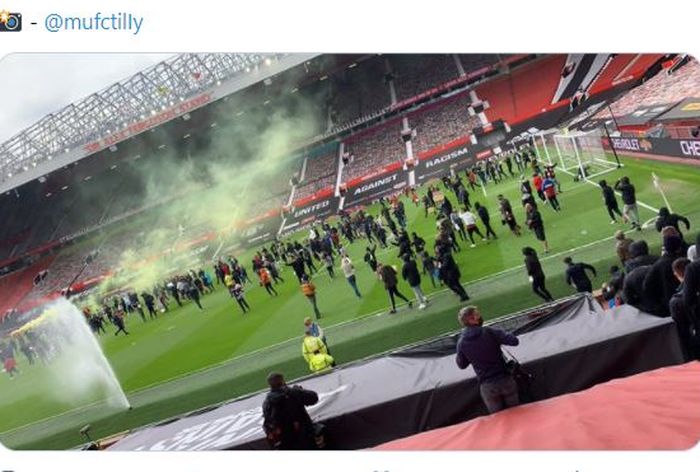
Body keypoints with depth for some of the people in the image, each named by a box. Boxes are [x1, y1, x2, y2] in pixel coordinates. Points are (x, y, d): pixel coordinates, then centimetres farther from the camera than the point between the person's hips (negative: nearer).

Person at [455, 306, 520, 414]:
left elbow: (462, 365, 9)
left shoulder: (461, 343, -3)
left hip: (486, 386, 1)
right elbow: (514, 341, -13)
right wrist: (505, 335, 6)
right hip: (505, 379, -1)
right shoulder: (489, 332, -11)